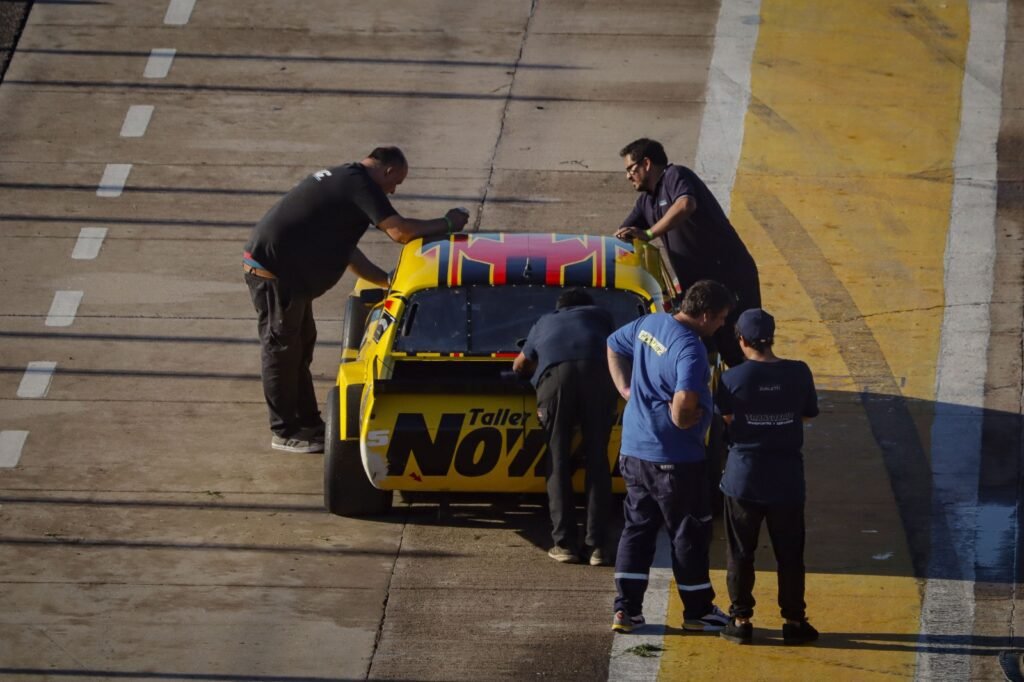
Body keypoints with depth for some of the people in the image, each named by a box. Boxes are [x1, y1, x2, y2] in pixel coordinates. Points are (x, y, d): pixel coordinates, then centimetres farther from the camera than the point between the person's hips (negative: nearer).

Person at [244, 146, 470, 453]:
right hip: (273, 271, -11)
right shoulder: (359, 184, -15)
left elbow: (346, 250, 22)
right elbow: (399, 230, -23)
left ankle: (308, 423, 27)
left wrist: (387, 280, 19)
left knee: (300, 346, 18)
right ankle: (285, 432, 9)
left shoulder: (342, 179, 18)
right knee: (281, 350, 0)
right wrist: (447, 224, -11)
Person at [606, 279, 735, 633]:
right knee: (689, 534, 7)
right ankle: (698, 611, 17)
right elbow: (683, 412, -33)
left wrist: (626, 389, 16)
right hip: (675, 458, -8)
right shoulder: (690, 349, -23)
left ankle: (626, 608, 12)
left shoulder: (650, 324, 3)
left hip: (633, 451, 8)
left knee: (637, 527, 15)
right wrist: (698, 416, -10)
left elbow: (613, 345, 22)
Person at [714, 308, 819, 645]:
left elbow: (726, 416, 3)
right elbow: (809, 413, 6)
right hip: (787, 478, 1)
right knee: (789, 554, 10)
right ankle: (794, 621, 13)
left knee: (740, 554, 9)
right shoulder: (798, 374, -7)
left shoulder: (733, 378, -11)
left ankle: (741, 620, 11)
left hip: (743, 477, -1)